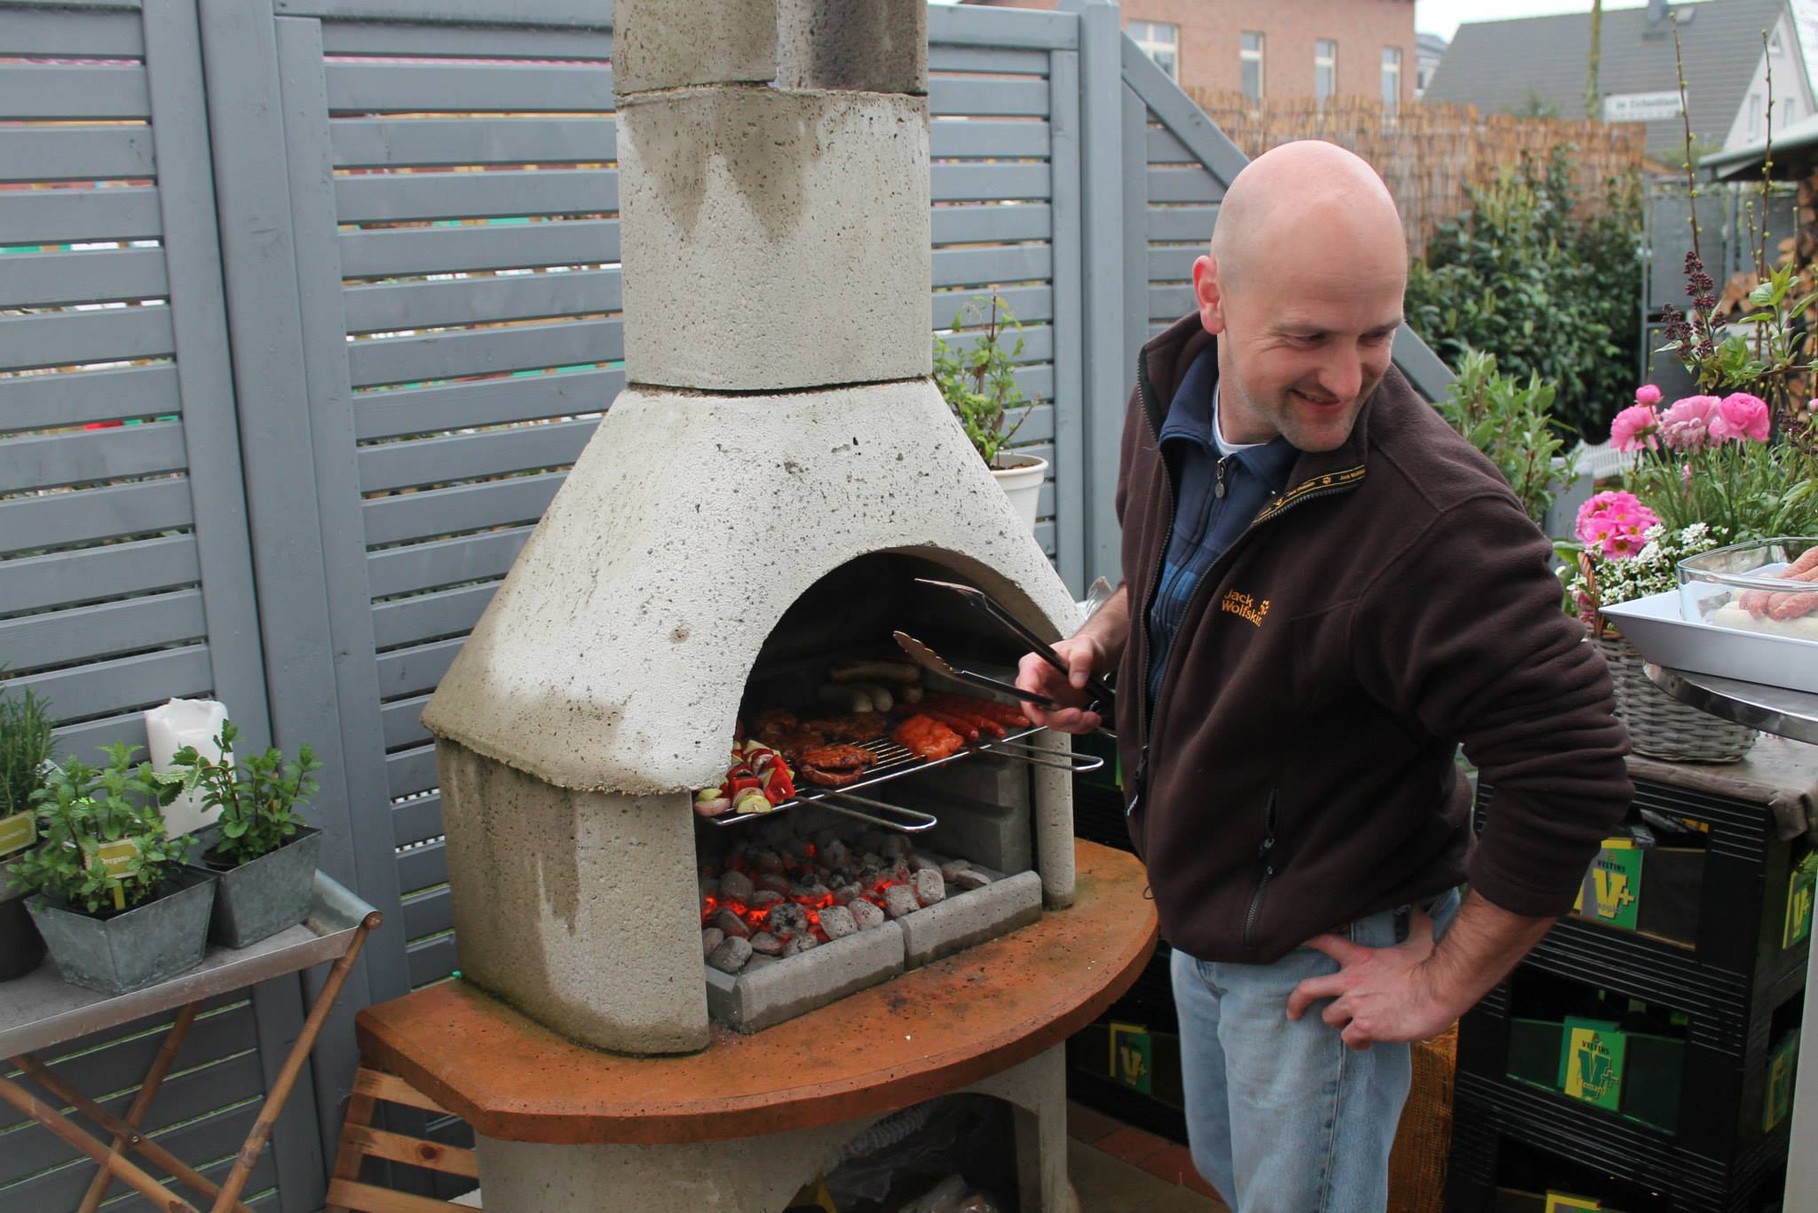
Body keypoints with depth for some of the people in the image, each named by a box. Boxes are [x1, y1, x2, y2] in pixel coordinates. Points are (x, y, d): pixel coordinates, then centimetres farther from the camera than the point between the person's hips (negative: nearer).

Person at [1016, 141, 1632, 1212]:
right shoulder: (1169, 402, -8)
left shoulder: (1434, 516, -33)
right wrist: (1100, 641, -4)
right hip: (1200, 920, 8)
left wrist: (1445, 982, -19)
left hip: (1326, 962, -7)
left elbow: (1575, 773, -29)